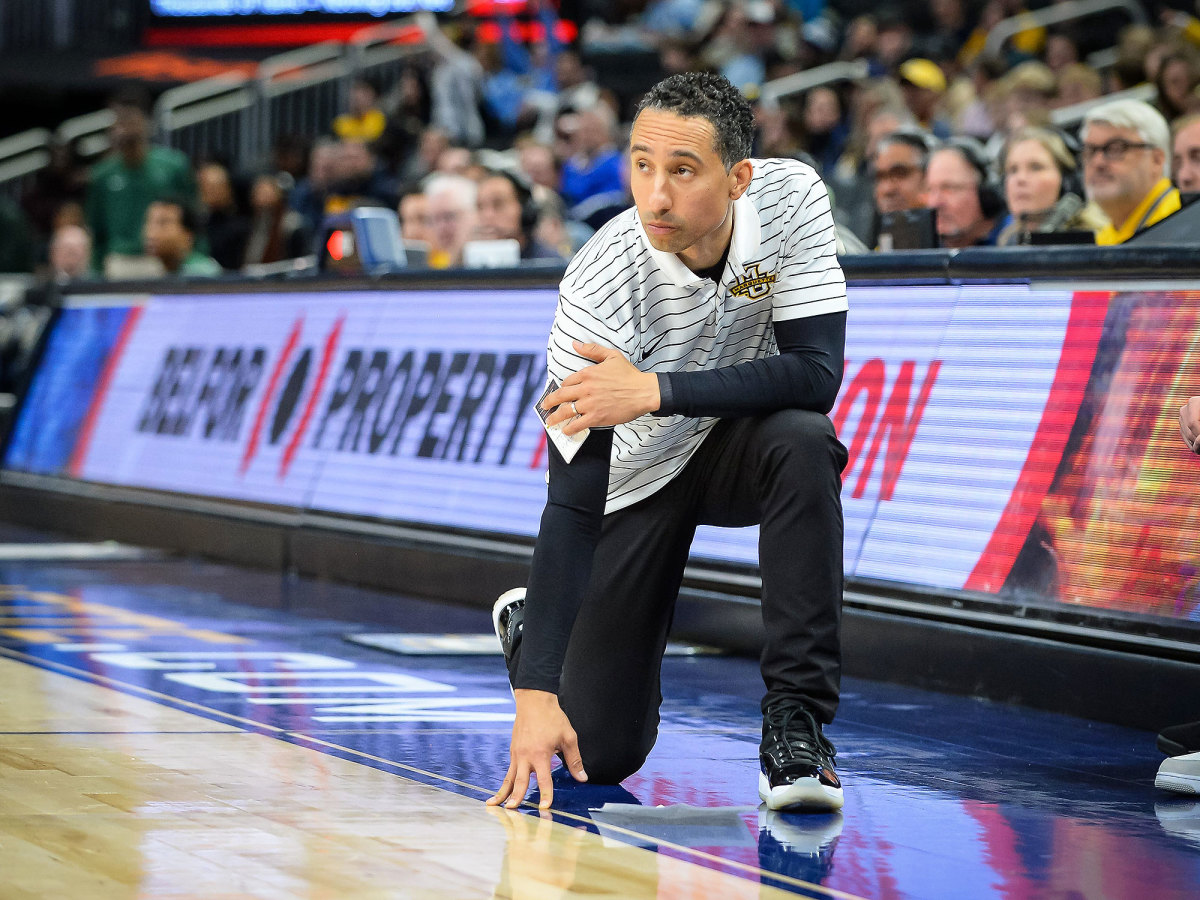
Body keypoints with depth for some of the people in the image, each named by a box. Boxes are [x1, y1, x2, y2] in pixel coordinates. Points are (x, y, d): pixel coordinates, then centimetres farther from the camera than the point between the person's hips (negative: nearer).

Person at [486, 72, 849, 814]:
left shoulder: (790, 199, -24)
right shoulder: (601, 286, -31)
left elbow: (817, 373, -28)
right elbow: (573, 503, -32)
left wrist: (655, 391, -39)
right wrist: (536, 693, -39)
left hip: (738, 443, 2)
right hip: (637, 479, -2)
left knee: (802, 441, -35)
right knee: (599, 753, -5)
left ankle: (797, 724, -25)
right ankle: (533, 626, 31)